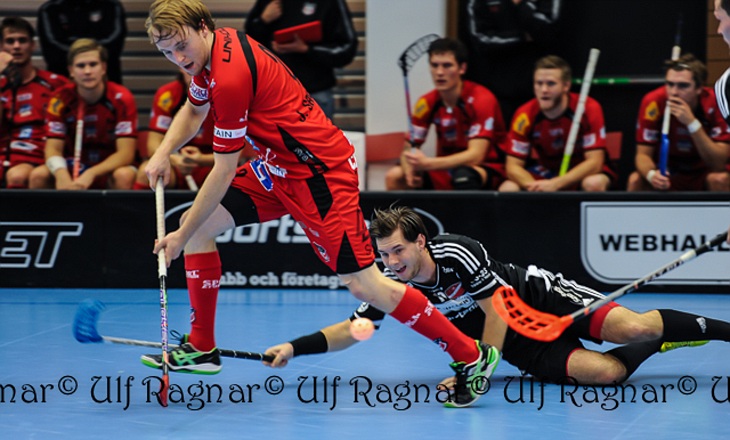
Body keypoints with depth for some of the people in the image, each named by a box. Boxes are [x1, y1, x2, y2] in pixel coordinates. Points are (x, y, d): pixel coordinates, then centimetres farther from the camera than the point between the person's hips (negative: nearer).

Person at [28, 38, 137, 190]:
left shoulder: (121, 98, -14)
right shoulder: (61, 99, -7)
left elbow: (126, 152, -18)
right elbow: (53, 148, -10)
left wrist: (90, 175, -35)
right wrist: (62, 175, -35)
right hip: (71, 170, 2)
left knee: (123, 177, -36)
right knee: (38, 175, -26)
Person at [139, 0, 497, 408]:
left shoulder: (230, 76, -26)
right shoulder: (212, 50, 4)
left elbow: (225, 171, -20)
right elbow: (194, 110, 25)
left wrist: (182, 236, -13)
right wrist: (163, 153, 5)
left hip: (319, 172, -10)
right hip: (277, 167, 10)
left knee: (364, 285, -12)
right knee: (201, 224, 7)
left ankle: (472, 356, -2)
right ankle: (201, 348, 16)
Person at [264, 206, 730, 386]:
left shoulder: (459, 253, -24)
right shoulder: (393, 284, -9)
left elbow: (497, 308, -20)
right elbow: (352, 329, -3)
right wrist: (294, 348, -16)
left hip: (540, 295, -3)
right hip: (521, 343, 3)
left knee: (633, 328, -23)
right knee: (602, 372, -23)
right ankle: (658, 346, 6)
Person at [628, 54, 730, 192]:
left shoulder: (715, 104, -20)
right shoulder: (653, 102, -18)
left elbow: (718, 163, -25)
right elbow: (643, 154, -14)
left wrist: (692, 123, -36)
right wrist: (651, 174, -38)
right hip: (666, 173, 1)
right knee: (636, 180, -27)